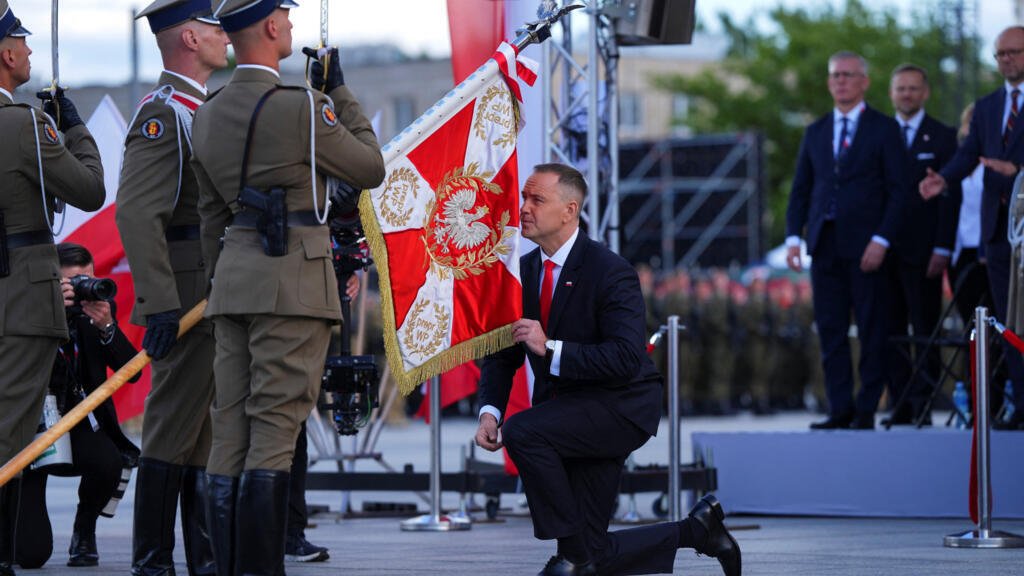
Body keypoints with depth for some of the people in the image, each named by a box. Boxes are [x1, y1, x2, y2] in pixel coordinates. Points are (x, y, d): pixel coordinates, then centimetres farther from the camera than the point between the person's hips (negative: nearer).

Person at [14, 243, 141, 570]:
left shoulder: (98, 307, -2)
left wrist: (106, 326, -25)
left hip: (77, 424, 3)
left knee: (108, 463, -36)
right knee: (32, 554, -14)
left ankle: (84, 528, 0)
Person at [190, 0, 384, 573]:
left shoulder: (208, 117, 11)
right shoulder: (301, 108, -12)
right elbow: (371, 170, 1)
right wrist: (339, 92, 9)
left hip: (233, 282, 7)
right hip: (293, 279, -7)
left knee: (232, 430, 6)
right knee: (275, 431, -8)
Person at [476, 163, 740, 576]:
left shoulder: (610, 271, -17)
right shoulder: (523, 271, 4)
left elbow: (626, 358, -26)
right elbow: (502, 355, 7)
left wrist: (551, 348, -33)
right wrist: (489, 411, -10)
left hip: (620, 406, -7)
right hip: (569, 413, 7)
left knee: (522, 432, -32)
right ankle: (696, 529, 24)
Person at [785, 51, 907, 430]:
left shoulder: (884, 129, 2)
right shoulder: (815, 132, 16)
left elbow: (897, 190, -3)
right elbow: (800, 189, 16)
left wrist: (881, 240, -12)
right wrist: (793, 236, 3)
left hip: (865, 246, -4)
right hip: (824, 243, 4)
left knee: (872, 329, -2)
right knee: (830, 330, 2)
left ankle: (867, 410, 2)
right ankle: (840, 409, 5)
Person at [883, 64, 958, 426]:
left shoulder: (942, 137, 3)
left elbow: (950, 196, -1)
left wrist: (942, 249, -9)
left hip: (922, 250, -3)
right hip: (885, 247, 3)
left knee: (925, 331, -3)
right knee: (891, 331, 3)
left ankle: (923, 405, -2)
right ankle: (899, 405, 7)